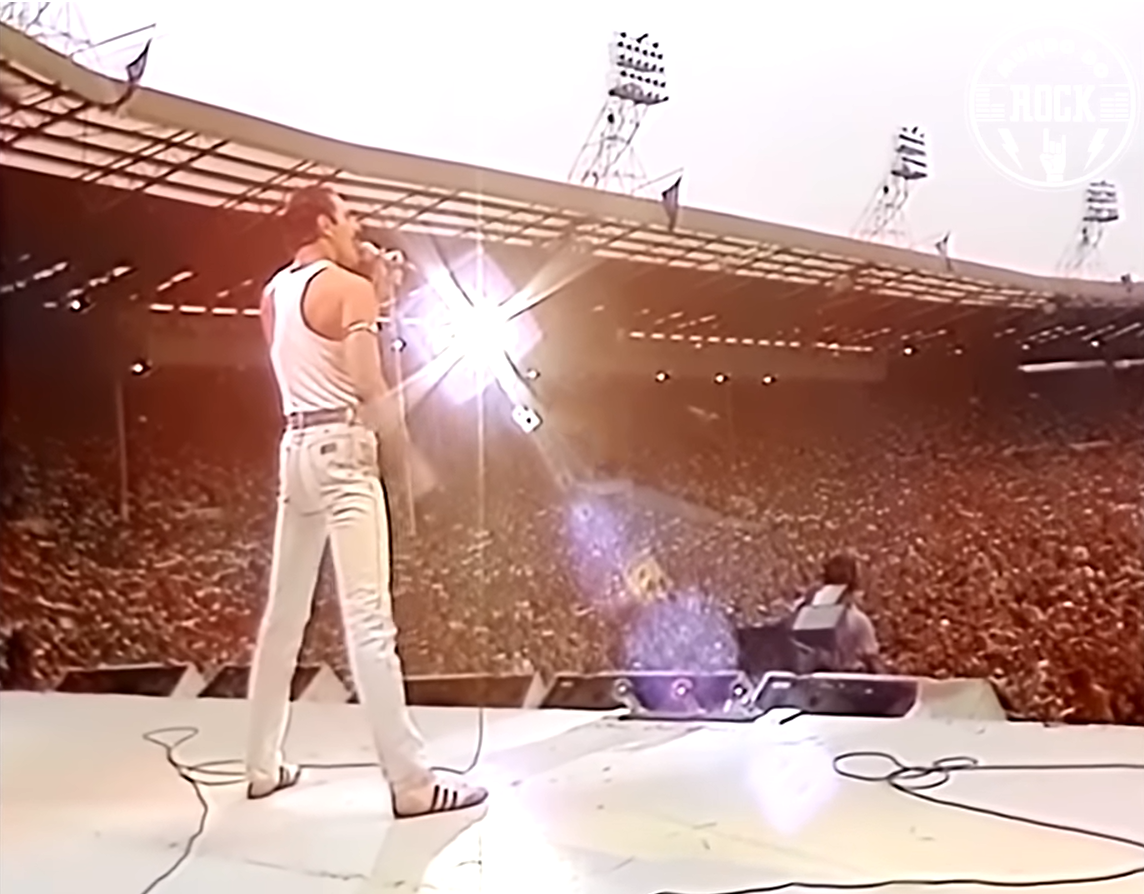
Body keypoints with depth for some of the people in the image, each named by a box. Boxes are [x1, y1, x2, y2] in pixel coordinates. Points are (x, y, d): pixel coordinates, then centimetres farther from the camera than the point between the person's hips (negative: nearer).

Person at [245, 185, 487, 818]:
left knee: (284, 613, 13)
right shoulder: (350, 288, -7)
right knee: (368, 619, -12)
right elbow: (371, 389, -16)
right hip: (342, 449, -8)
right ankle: (411, 781, -9)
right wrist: (412, 458, -7)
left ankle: (263, 765, 22)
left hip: (295, 448, 8)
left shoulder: (274, 294, 17)